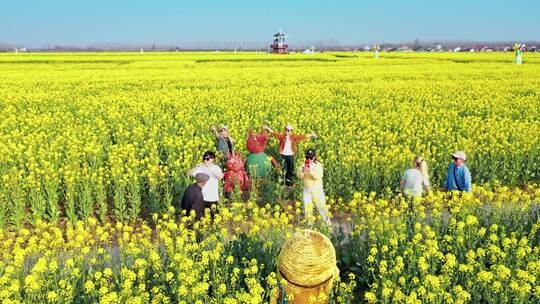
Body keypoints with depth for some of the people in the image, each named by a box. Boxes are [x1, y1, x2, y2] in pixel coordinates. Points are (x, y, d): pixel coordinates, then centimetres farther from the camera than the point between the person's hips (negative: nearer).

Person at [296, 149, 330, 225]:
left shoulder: (318, 165, -10)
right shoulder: (303, 165, 0)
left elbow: (319, 176, -25)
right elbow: (299, 175, -10)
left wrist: (310, 171, -36)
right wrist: (303, 170, -29)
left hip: (317, 190, -3)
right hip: (307, 190, 3)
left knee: (321, 206, -1)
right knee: (307, 207, 10)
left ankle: (327, 222, 14)